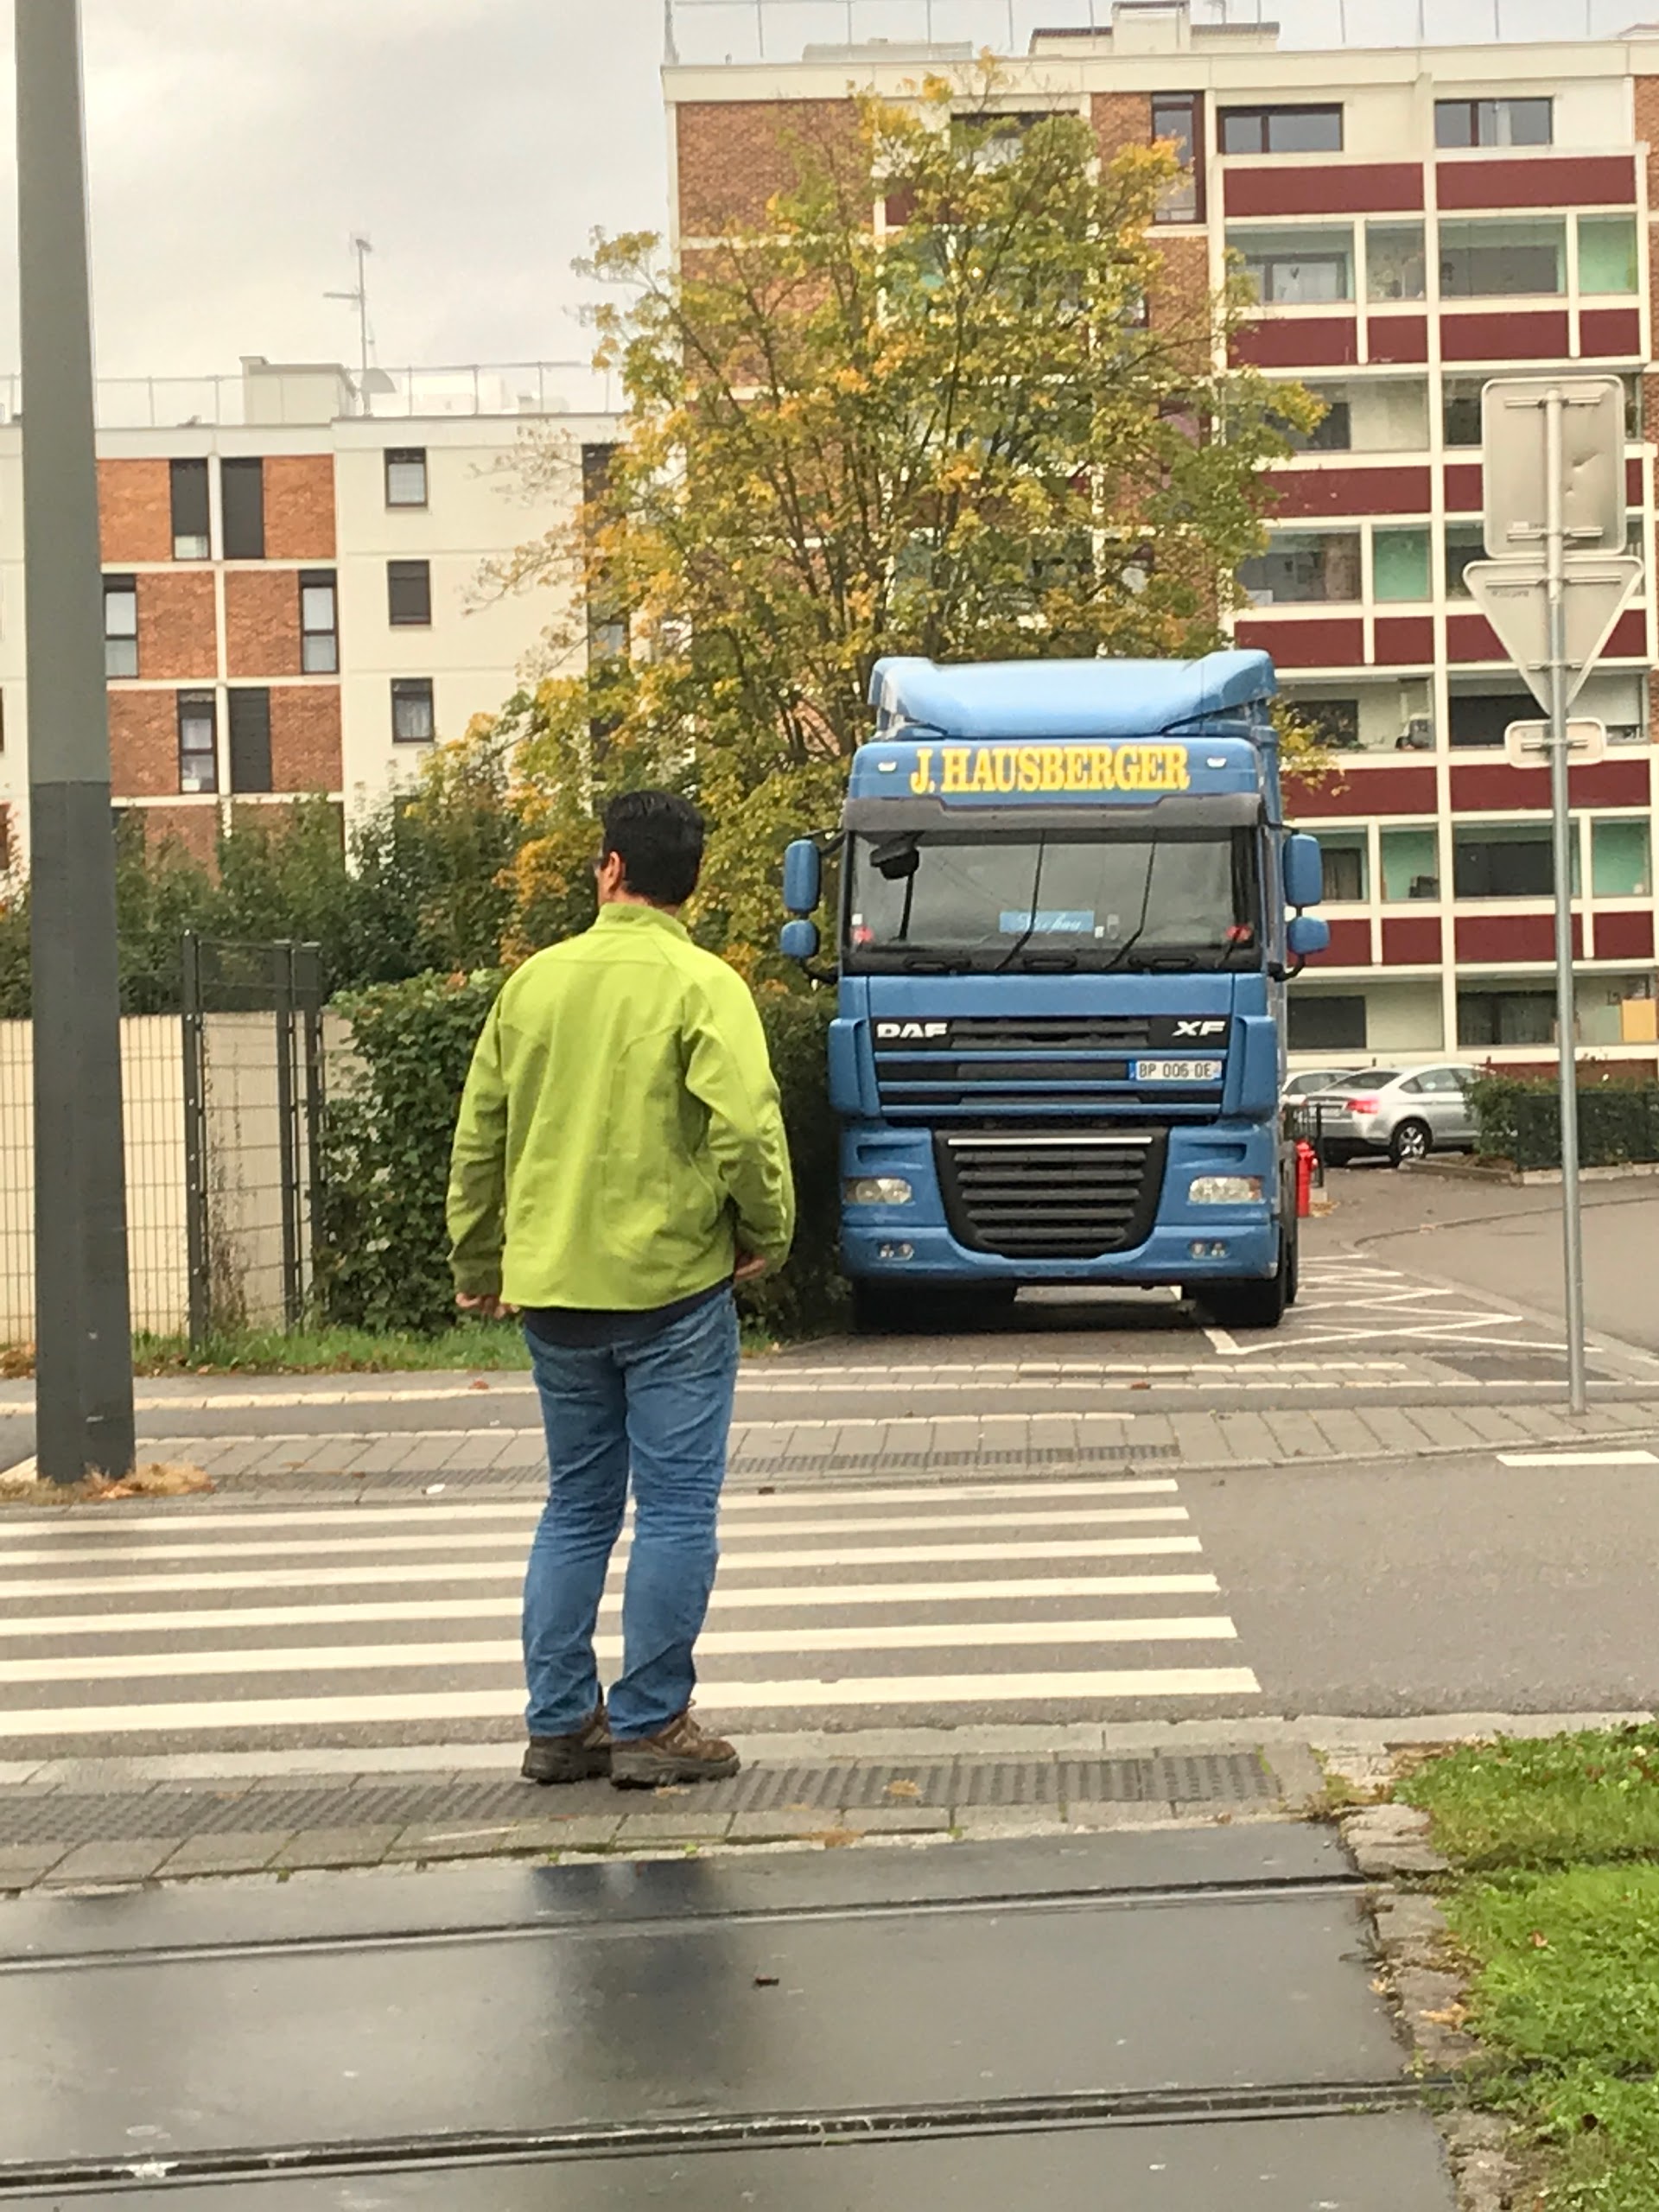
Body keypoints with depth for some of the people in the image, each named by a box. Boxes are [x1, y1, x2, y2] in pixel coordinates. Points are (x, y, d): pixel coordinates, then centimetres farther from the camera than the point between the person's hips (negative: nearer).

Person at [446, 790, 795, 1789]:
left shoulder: (535, 980, 7)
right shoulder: (702, 985, -9)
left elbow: (479, 1132, 11)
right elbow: (746, 1126, -20)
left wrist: (476, 1262, 22)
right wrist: (767, 1235, -4)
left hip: (553, 1289, 5)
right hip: (670, 1284, -5)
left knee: (576, 1507, 15)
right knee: (676, 1511, 3)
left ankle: (560, 1722, 16)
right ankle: (652, 1725, 5)